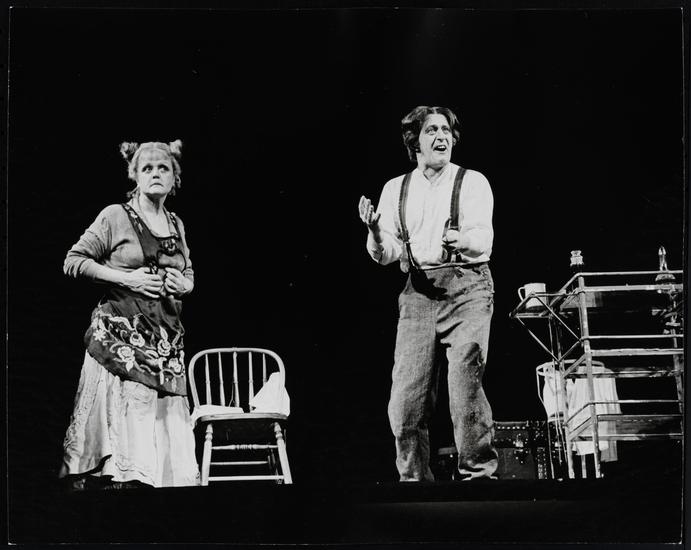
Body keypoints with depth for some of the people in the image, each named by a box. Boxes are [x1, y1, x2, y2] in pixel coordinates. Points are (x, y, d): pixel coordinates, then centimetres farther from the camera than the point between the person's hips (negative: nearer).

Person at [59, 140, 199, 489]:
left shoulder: (176, 225, 16)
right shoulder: (115, 217, 0)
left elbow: (189, 275, 27)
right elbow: (73, 262, -3)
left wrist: (181, 284, 2)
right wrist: (127, 279, -11)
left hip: (166, 341, 5)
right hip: (121, 338, -5)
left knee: (166, 431, 0)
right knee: (123, 431, -10)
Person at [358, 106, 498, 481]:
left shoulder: (472, 182, 6)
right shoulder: (396, 189, 15)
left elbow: (483, 239, -9)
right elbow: (386, 254, 9)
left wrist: (460, 240, -32)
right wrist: (375, 233, -12)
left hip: (466, 287, -3)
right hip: (418, 292, 3)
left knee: (465, 383, -15)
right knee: (406, 396, -2)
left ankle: (478, 472, -3)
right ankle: (413, 478, 11)